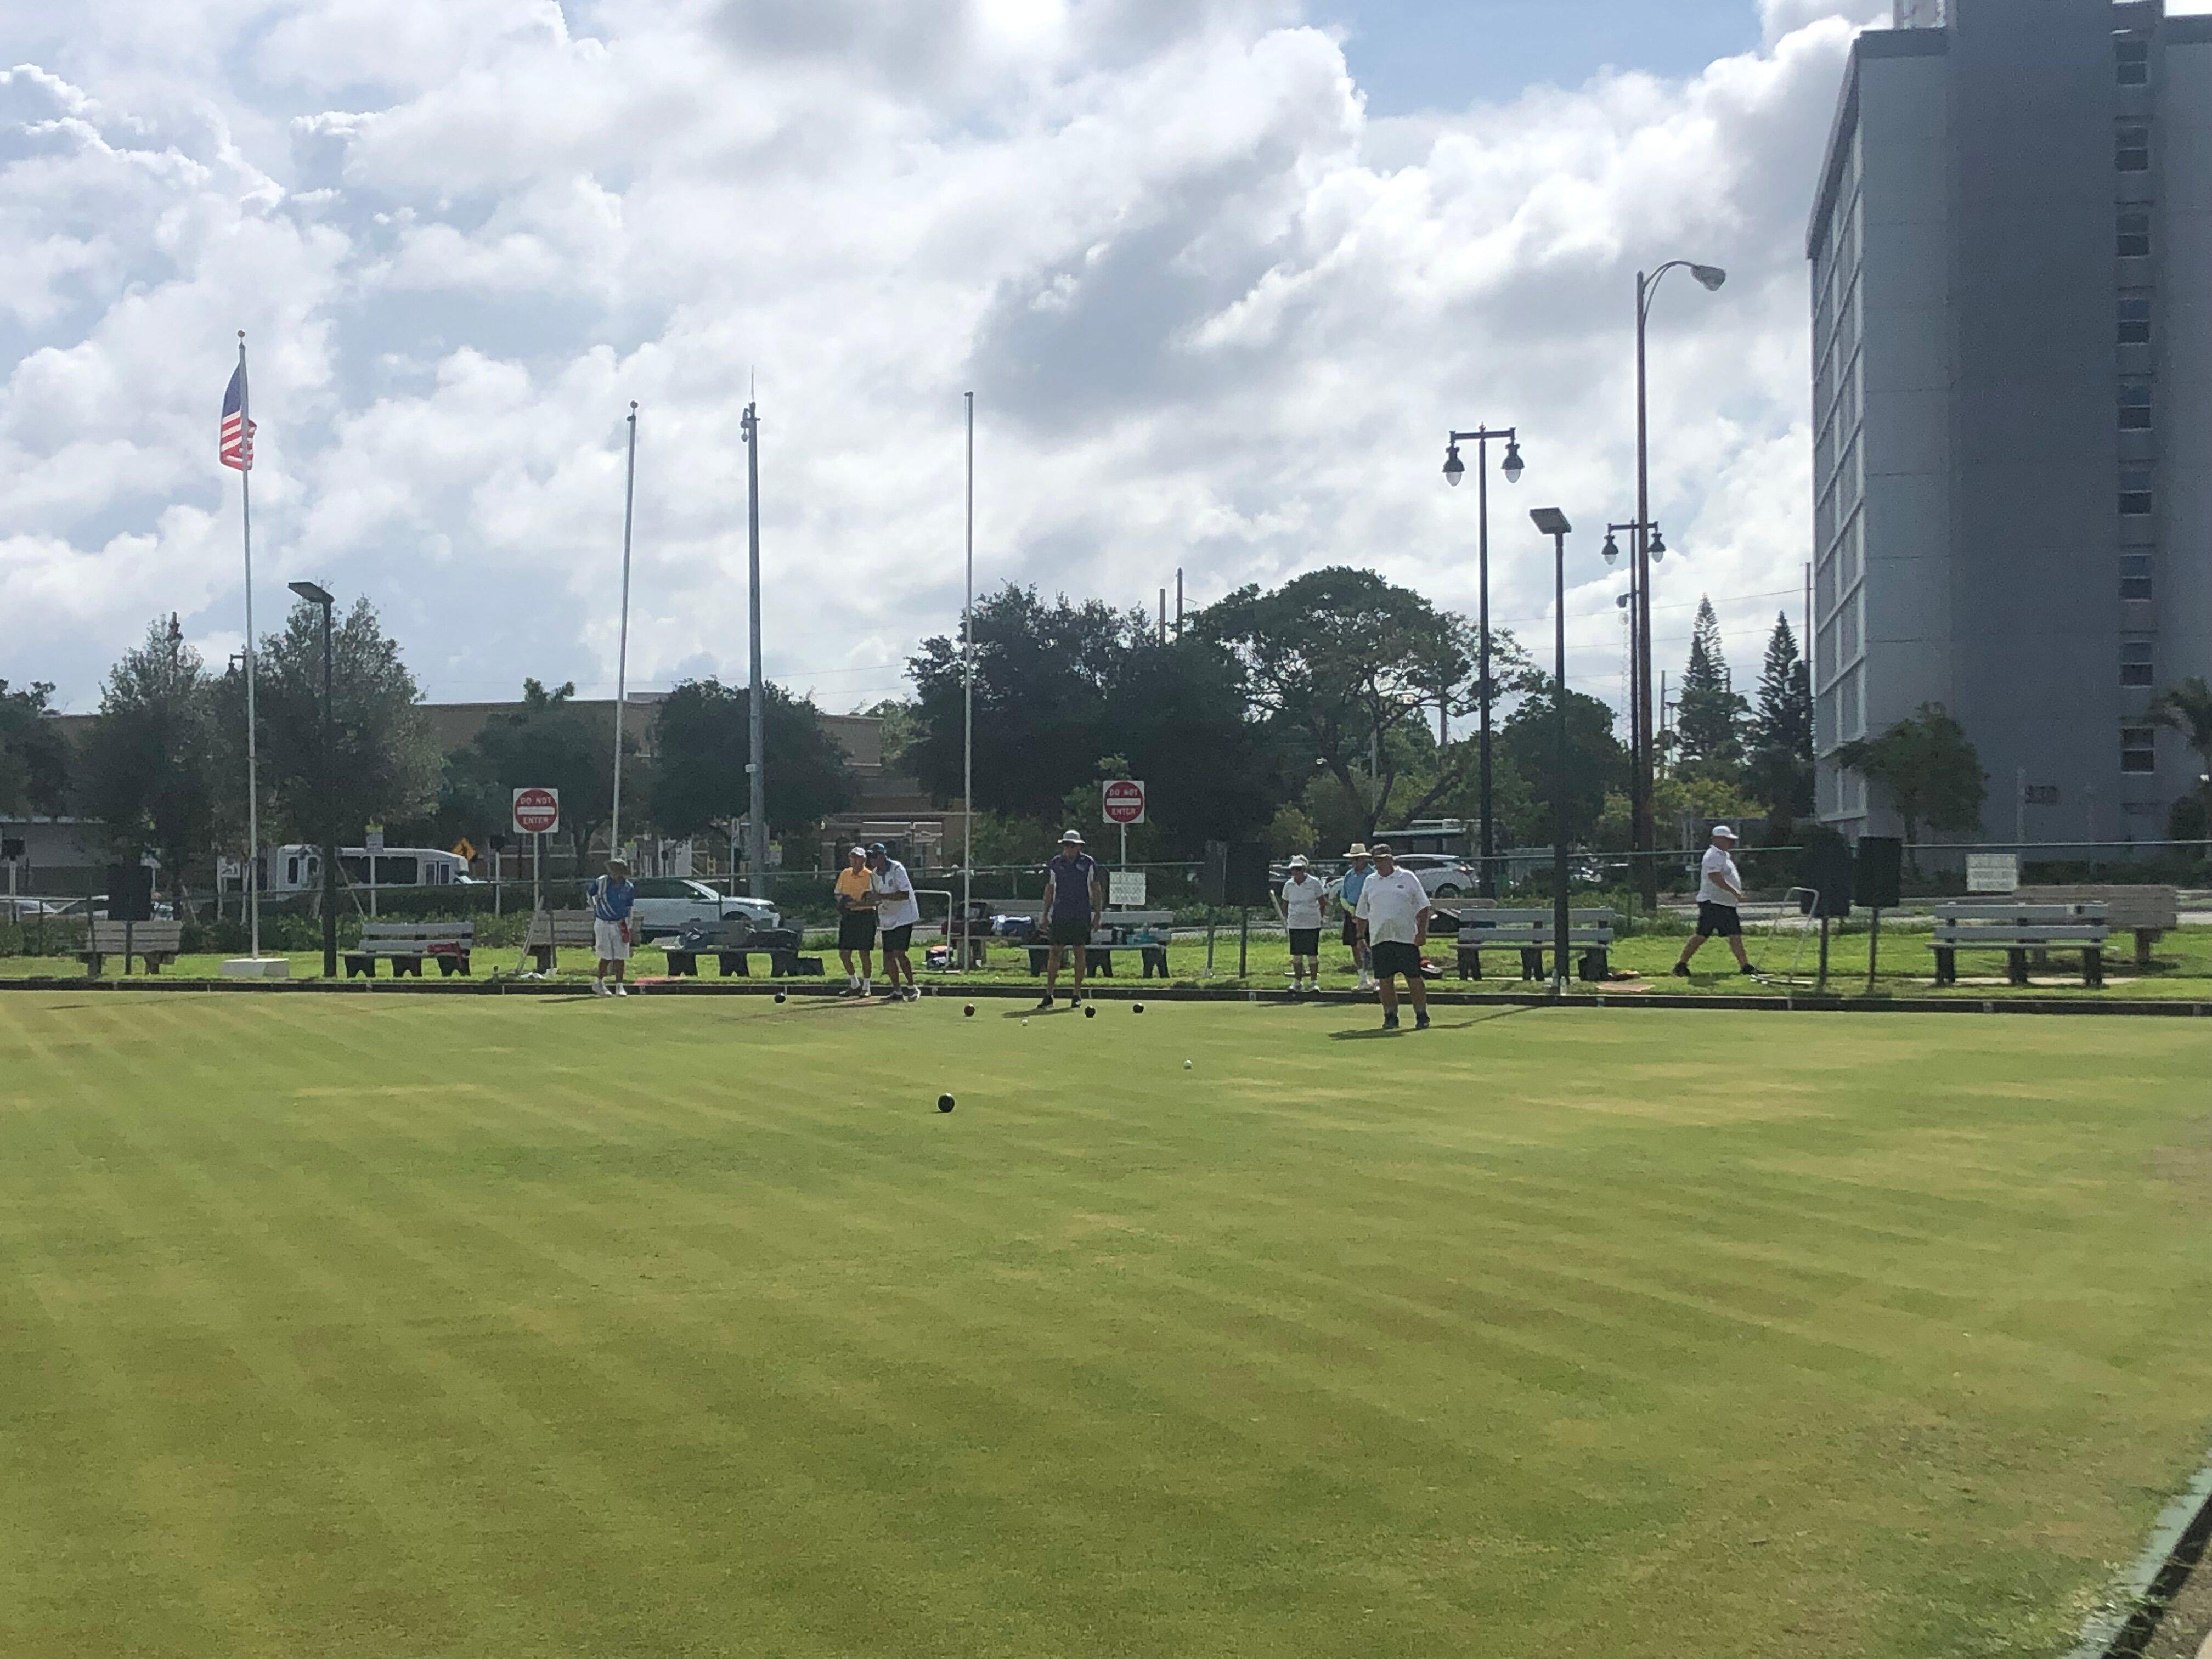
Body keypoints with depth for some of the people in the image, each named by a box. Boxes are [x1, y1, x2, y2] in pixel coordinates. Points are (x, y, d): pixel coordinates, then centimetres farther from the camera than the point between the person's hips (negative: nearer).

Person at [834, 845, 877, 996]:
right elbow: (839, 894, 19)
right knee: (843, 953, 4)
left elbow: (873, 900, -12)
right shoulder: (844, 874, 12)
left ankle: (866, 987, 8)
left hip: (865, 916, -5)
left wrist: (857, 904, -26)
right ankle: (855, 985, 21)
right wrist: (843, 904, -3)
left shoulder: (870, 876, -5)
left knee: (863, 953, -3)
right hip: (848, 916, 5)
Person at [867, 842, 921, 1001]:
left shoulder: (897, 869, -14)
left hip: (903, 916, -7)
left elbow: (905, 894, -22)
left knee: (899, 953, -15)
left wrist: (881, 896, -26)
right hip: (887, 919, 7)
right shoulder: (874, 874, 7)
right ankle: (897, 991, 13)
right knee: (888, 956, 4)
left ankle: (912, 987, -3)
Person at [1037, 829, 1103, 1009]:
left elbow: (1096, 889, 5)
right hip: (1059, 915, 1)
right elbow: (1049, 890, 11)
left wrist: (1097, 914, -1)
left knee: (1079, 952, 2)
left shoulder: (1089, 863, 1)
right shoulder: (1054, 863, 6)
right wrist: (1045, 915, 6)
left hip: (1081, 916, -1)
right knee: (1054, 952, -3)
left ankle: (1077, 994, 10)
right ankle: (1048, 995, -1)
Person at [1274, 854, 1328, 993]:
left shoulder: (1314, 883, -3)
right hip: (1295, 924, 3)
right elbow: (1285, 903, 17)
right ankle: (1298, 982, 12)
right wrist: (1286, 917, 7)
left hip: (1312, 924, -3)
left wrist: (1321, 917, -3)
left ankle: (1314, 982, 6)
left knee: (1312, 954, -1)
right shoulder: (1289, 885, 6)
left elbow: (1322, 901, 4)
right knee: (1296, 954, 4)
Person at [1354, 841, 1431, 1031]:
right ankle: (1390, 1017, 10)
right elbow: (1363, 914, 19)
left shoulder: (1407, 878, 4)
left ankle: (1422, 1017, 4)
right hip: (1378, 939, 3)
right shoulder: (1369, 882, 14)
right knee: (1384, 980, 1)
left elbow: (1422, 907, 3)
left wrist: (1422, 932, -6)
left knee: (1414, 979, -3)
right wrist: (1361, 936, 13)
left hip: (1406, 937, -3)